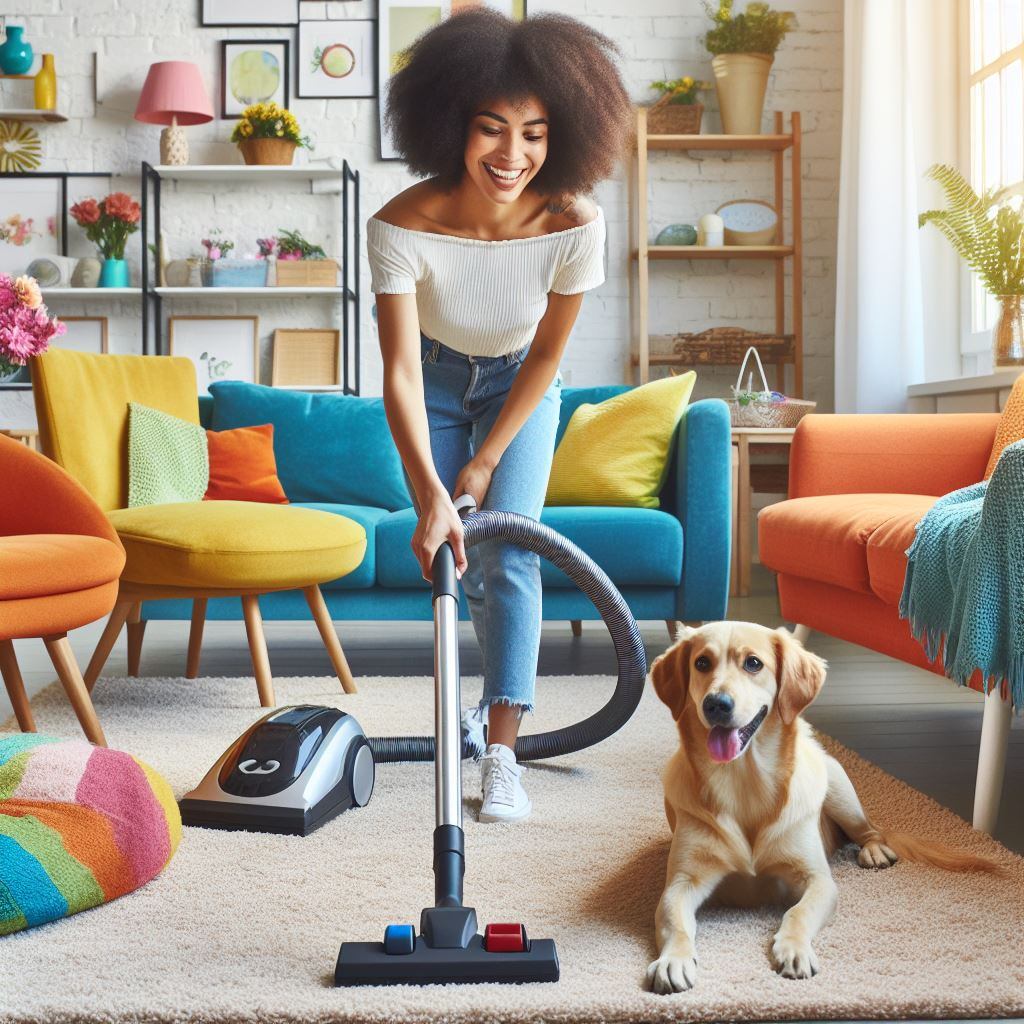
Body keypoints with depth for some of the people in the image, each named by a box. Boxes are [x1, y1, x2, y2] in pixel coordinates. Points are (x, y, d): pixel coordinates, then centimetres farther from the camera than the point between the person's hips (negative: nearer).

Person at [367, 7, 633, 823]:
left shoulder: (574, 223, -31)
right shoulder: (401, 227, -34)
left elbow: (546, 356, -18)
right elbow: (400, 373, -33)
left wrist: (484, 464, -15)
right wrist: (430, 494, -44)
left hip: (519, 387, 0)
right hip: (436, 381, 1)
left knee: (507, 550, -13)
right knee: (453, 548, 5)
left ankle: (502, 752, -9)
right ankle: (510, 681, 35)